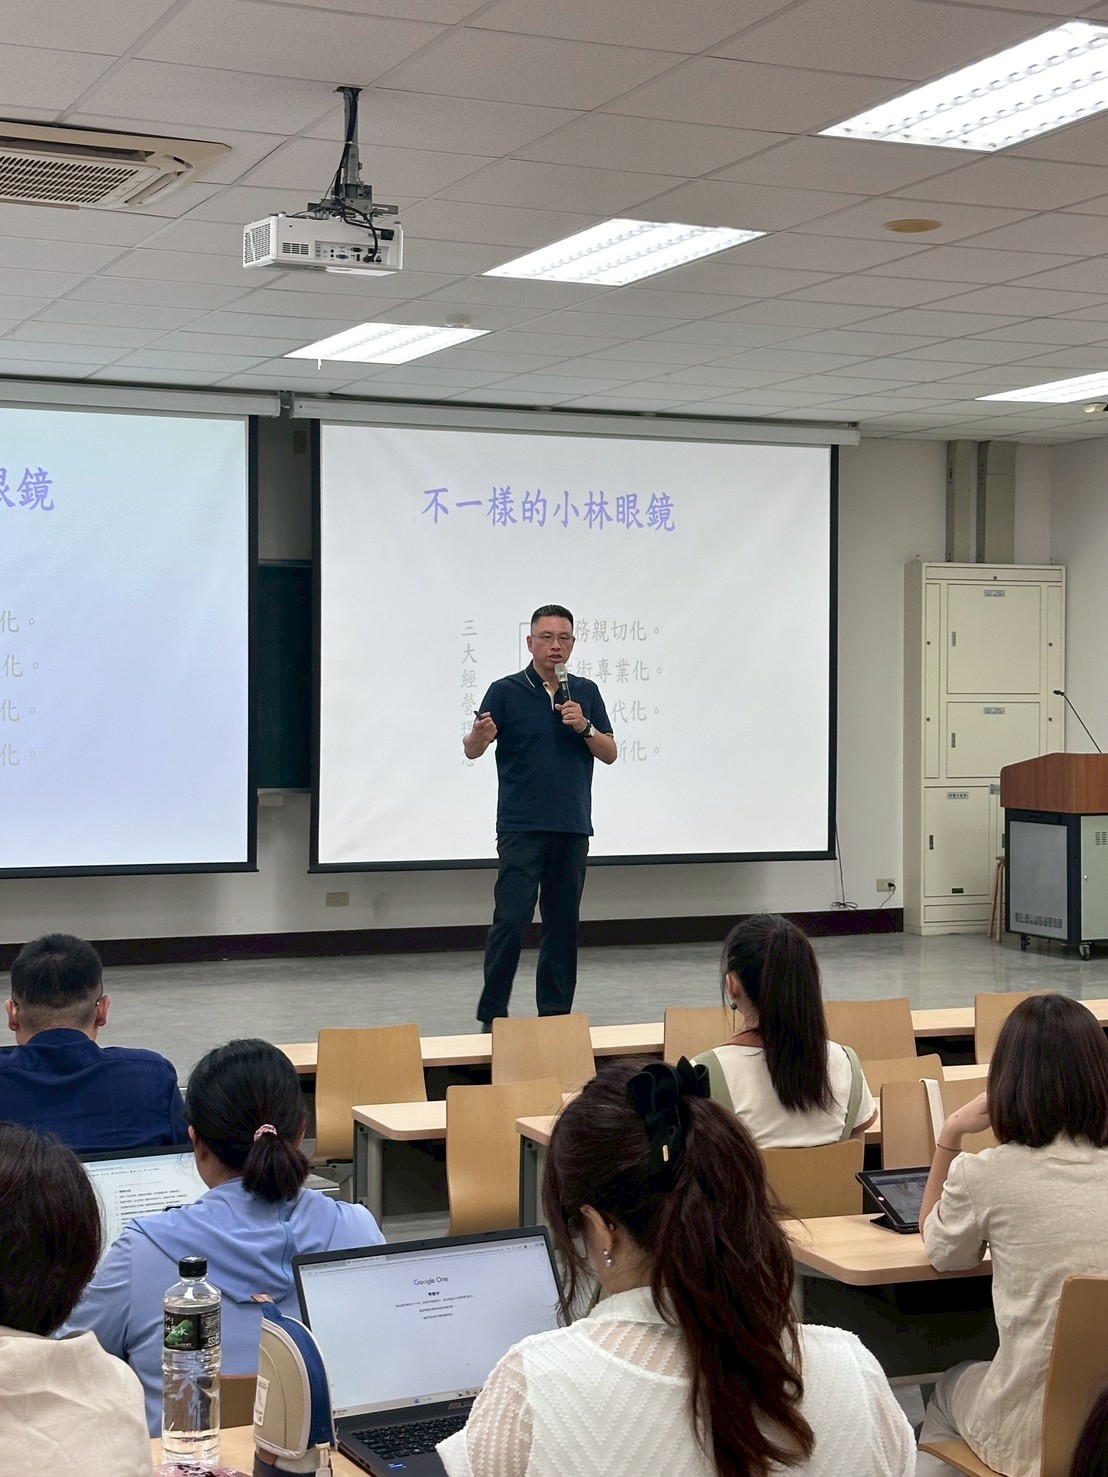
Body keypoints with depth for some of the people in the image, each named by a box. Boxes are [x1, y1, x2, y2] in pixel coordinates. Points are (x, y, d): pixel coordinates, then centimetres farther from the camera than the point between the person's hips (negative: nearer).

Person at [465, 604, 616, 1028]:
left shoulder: (586, 692, 10)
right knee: (511, 919, -9)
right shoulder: (506, 691, -1)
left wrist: (584, 726, -11)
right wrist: (480, 736, -27)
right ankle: (491, 1013, -1)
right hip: (521, 828, -4)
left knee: (563, 922, 7)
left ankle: (555, 1011, 15)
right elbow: (471, 750, -3)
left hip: (572, 829, 4)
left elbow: (610, 754, 8)